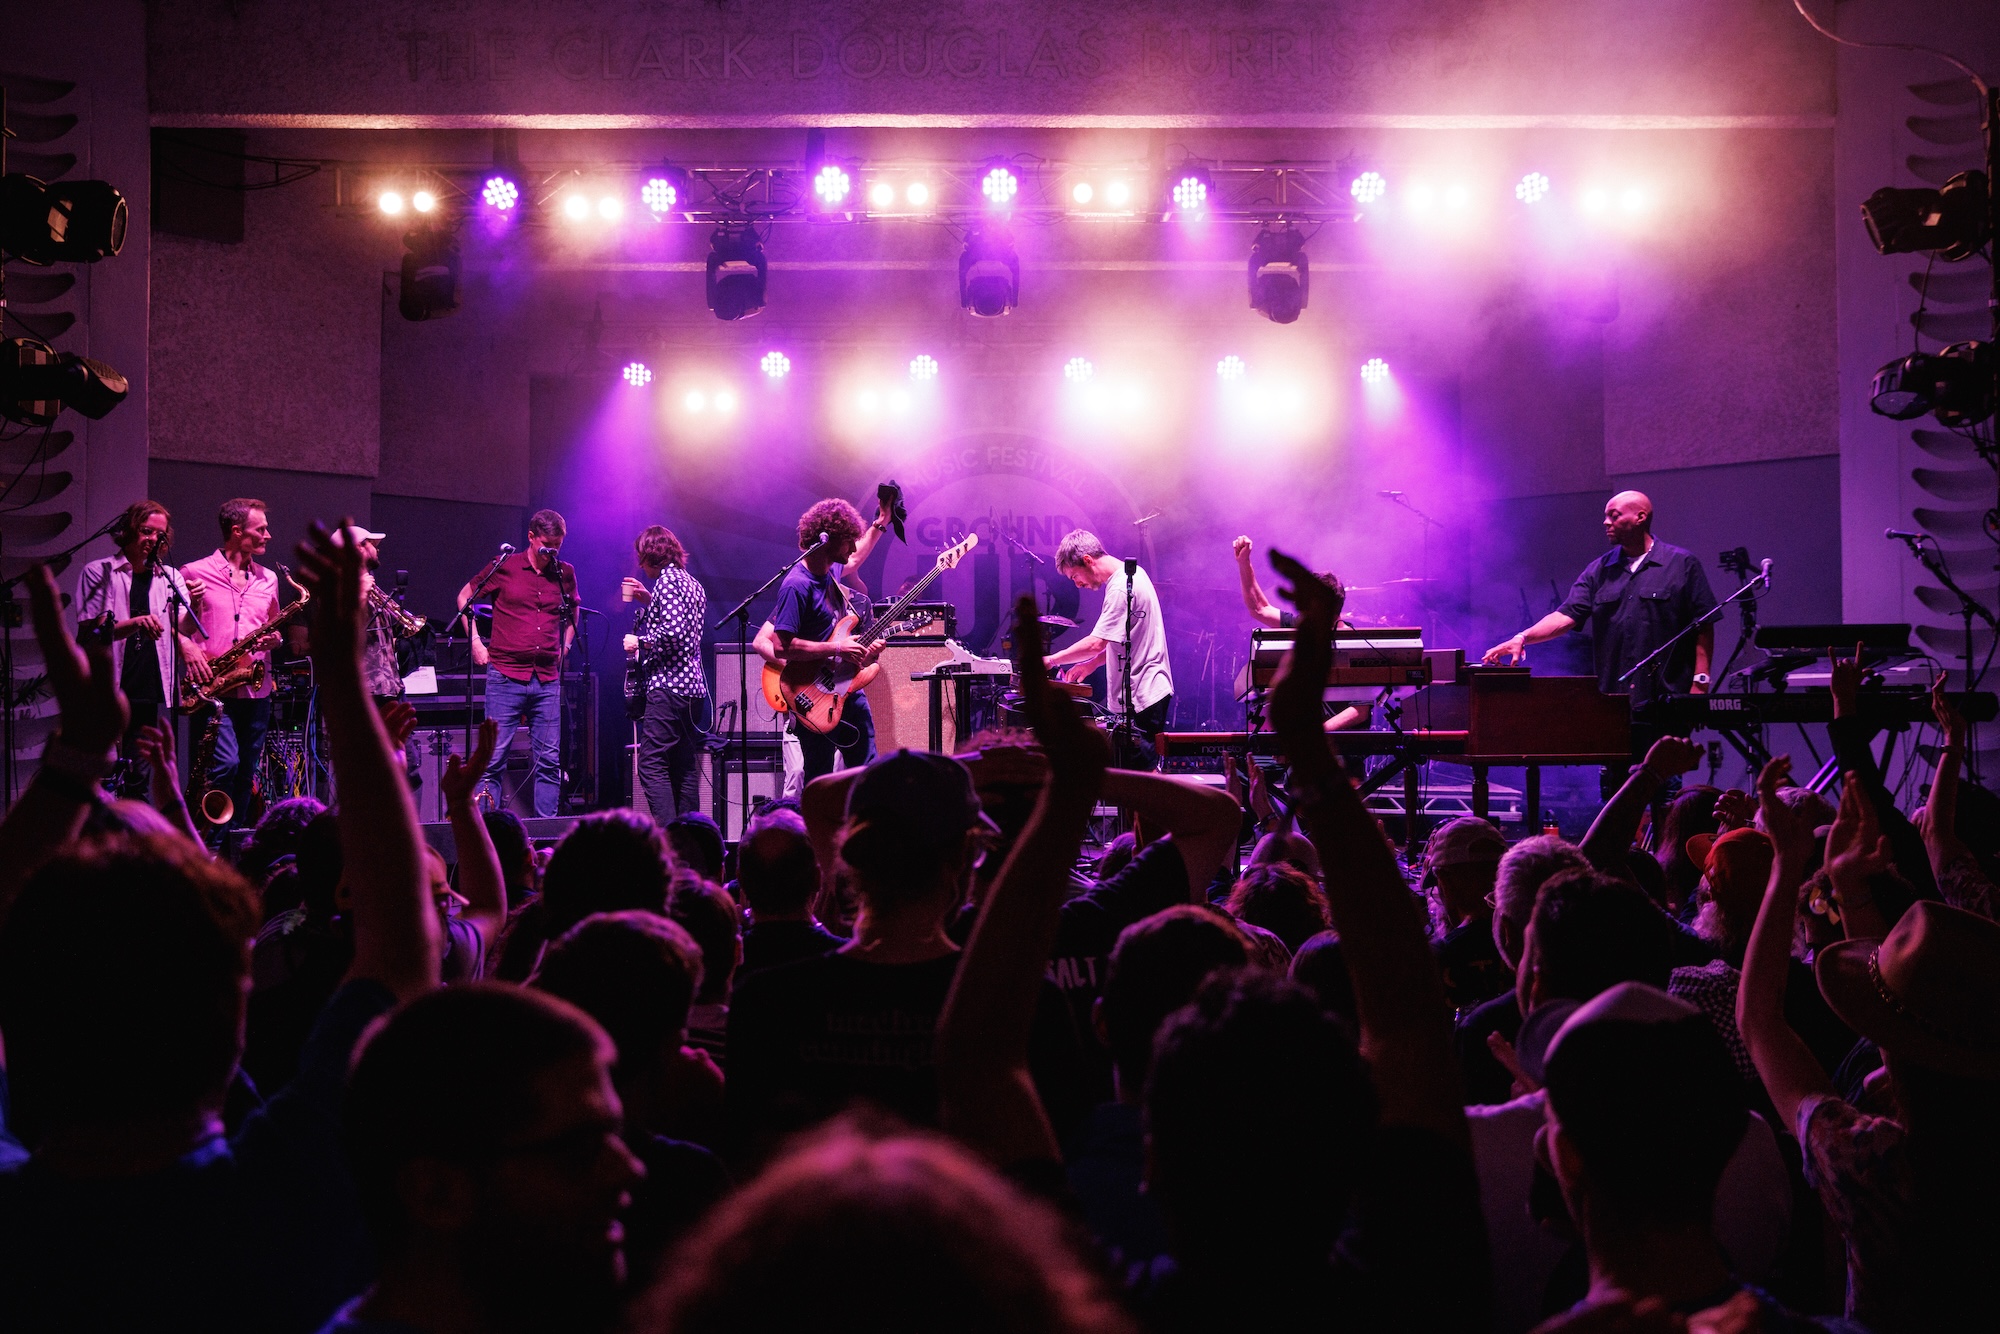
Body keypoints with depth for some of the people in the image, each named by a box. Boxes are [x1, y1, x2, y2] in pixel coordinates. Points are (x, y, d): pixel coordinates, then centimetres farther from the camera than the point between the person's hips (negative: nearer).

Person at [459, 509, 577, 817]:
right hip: (506, 676, -3)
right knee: (494, 757, -5)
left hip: (548, 679, 4)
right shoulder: (505, 567, 1)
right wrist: (475, 641, 5)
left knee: (549, 761, 3)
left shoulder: (565, 573, 10)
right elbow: (465, 597, 13)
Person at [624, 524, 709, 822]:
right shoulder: (692, 583, 20)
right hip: (693, 686, 10)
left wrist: (638, 642, -8)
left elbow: (673, 632, -21)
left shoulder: (667, 580, -9)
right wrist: (648, 601, 27)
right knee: (685, 767, 9)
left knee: (652, 764, -12)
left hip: (668, 684, -10)